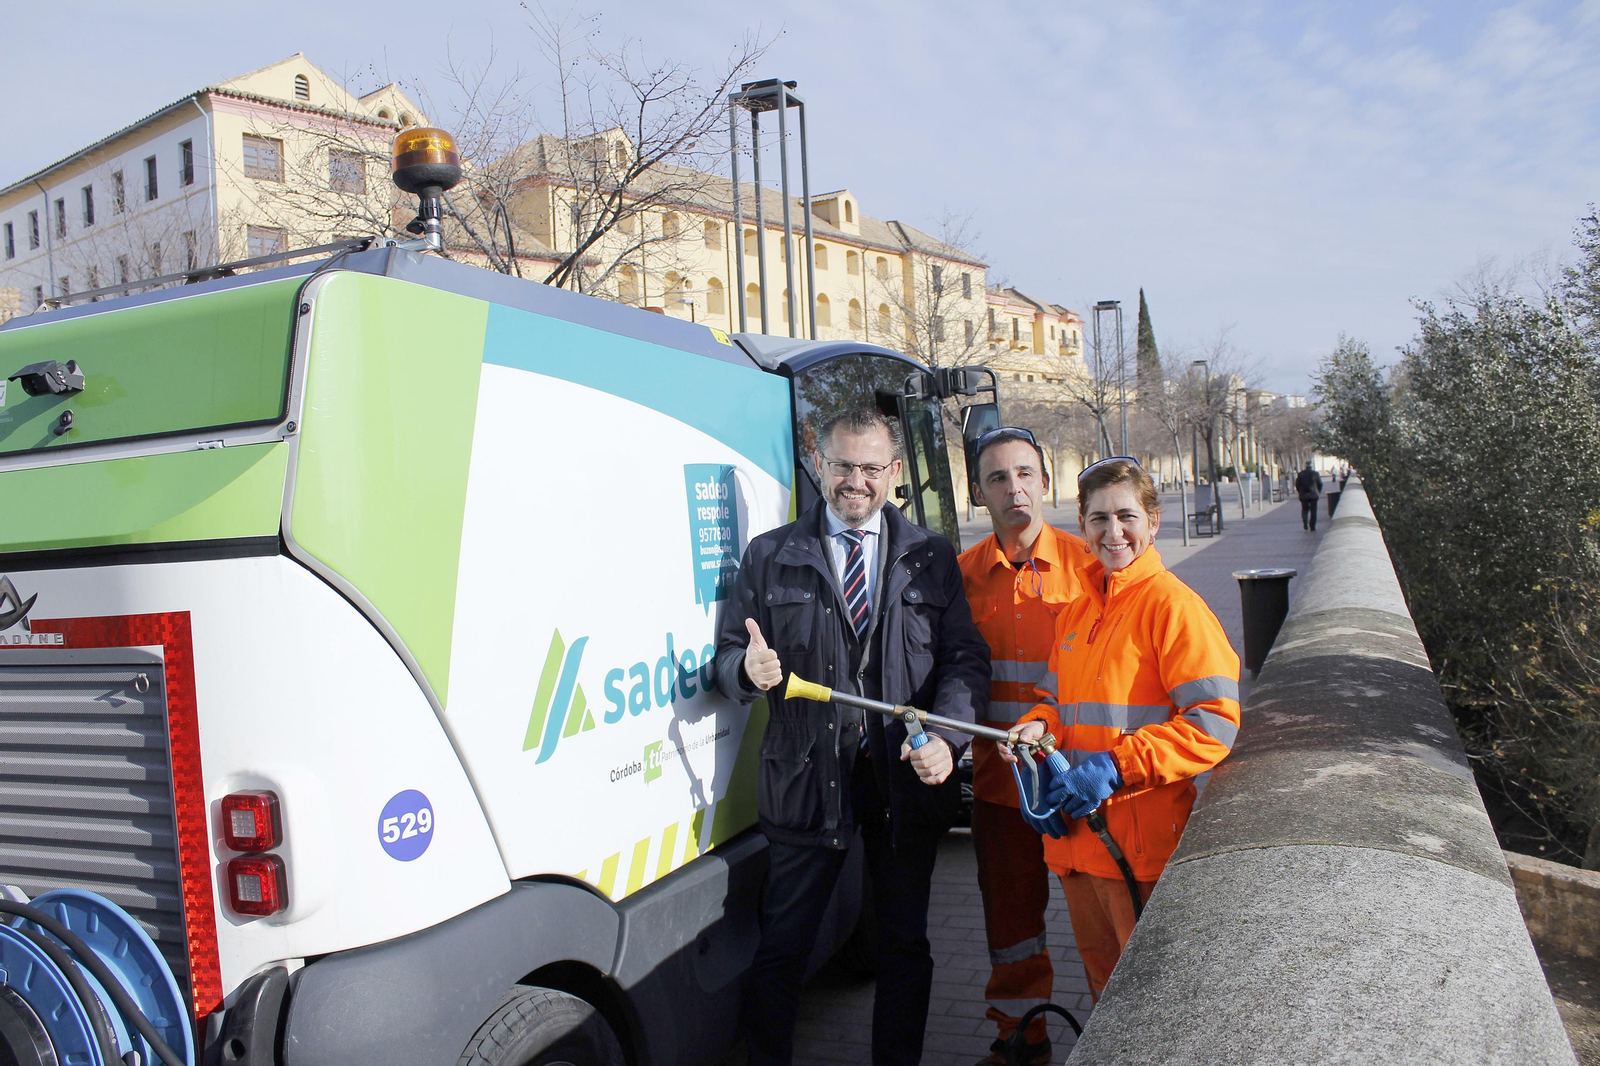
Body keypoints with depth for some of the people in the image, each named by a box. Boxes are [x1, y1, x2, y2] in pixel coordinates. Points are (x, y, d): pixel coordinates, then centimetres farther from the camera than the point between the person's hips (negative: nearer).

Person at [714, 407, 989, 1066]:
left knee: (905, 942, 16)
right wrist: (749, 670, -21)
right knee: (782, 945, 6)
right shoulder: (769, 557, 4)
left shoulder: (932, 560, 6)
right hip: (806, 780, -1)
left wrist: (945, 740, -15)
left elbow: (965, 658, 1)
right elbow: (729, 655, 3)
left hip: (908, 775, 2)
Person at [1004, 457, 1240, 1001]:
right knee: (1103, 980, 21)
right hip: (1075, 834, 7)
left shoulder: (1172, 604, -11)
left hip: (1144, 839, -7)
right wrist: (1039, 727, -4)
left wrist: (1116, 765, -21)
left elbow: (1214, 723, -17)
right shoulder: (1074, 612, 11)